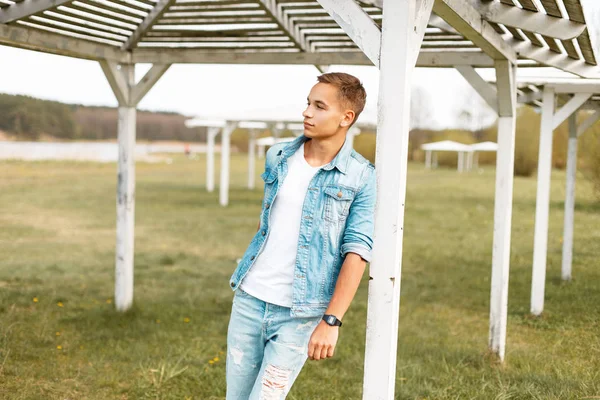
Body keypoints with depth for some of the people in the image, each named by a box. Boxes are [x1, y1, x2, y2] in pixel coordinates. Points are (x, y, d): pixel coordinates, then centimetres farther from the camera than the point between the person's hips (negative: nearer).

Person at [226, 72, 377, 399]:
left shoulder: (362, 178, -10)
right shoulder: (277, 157, 5)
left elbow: (357, 251, -14)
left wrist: (331, 320, -19)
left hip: (299, 312, -5)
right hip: (249, 298, 5)